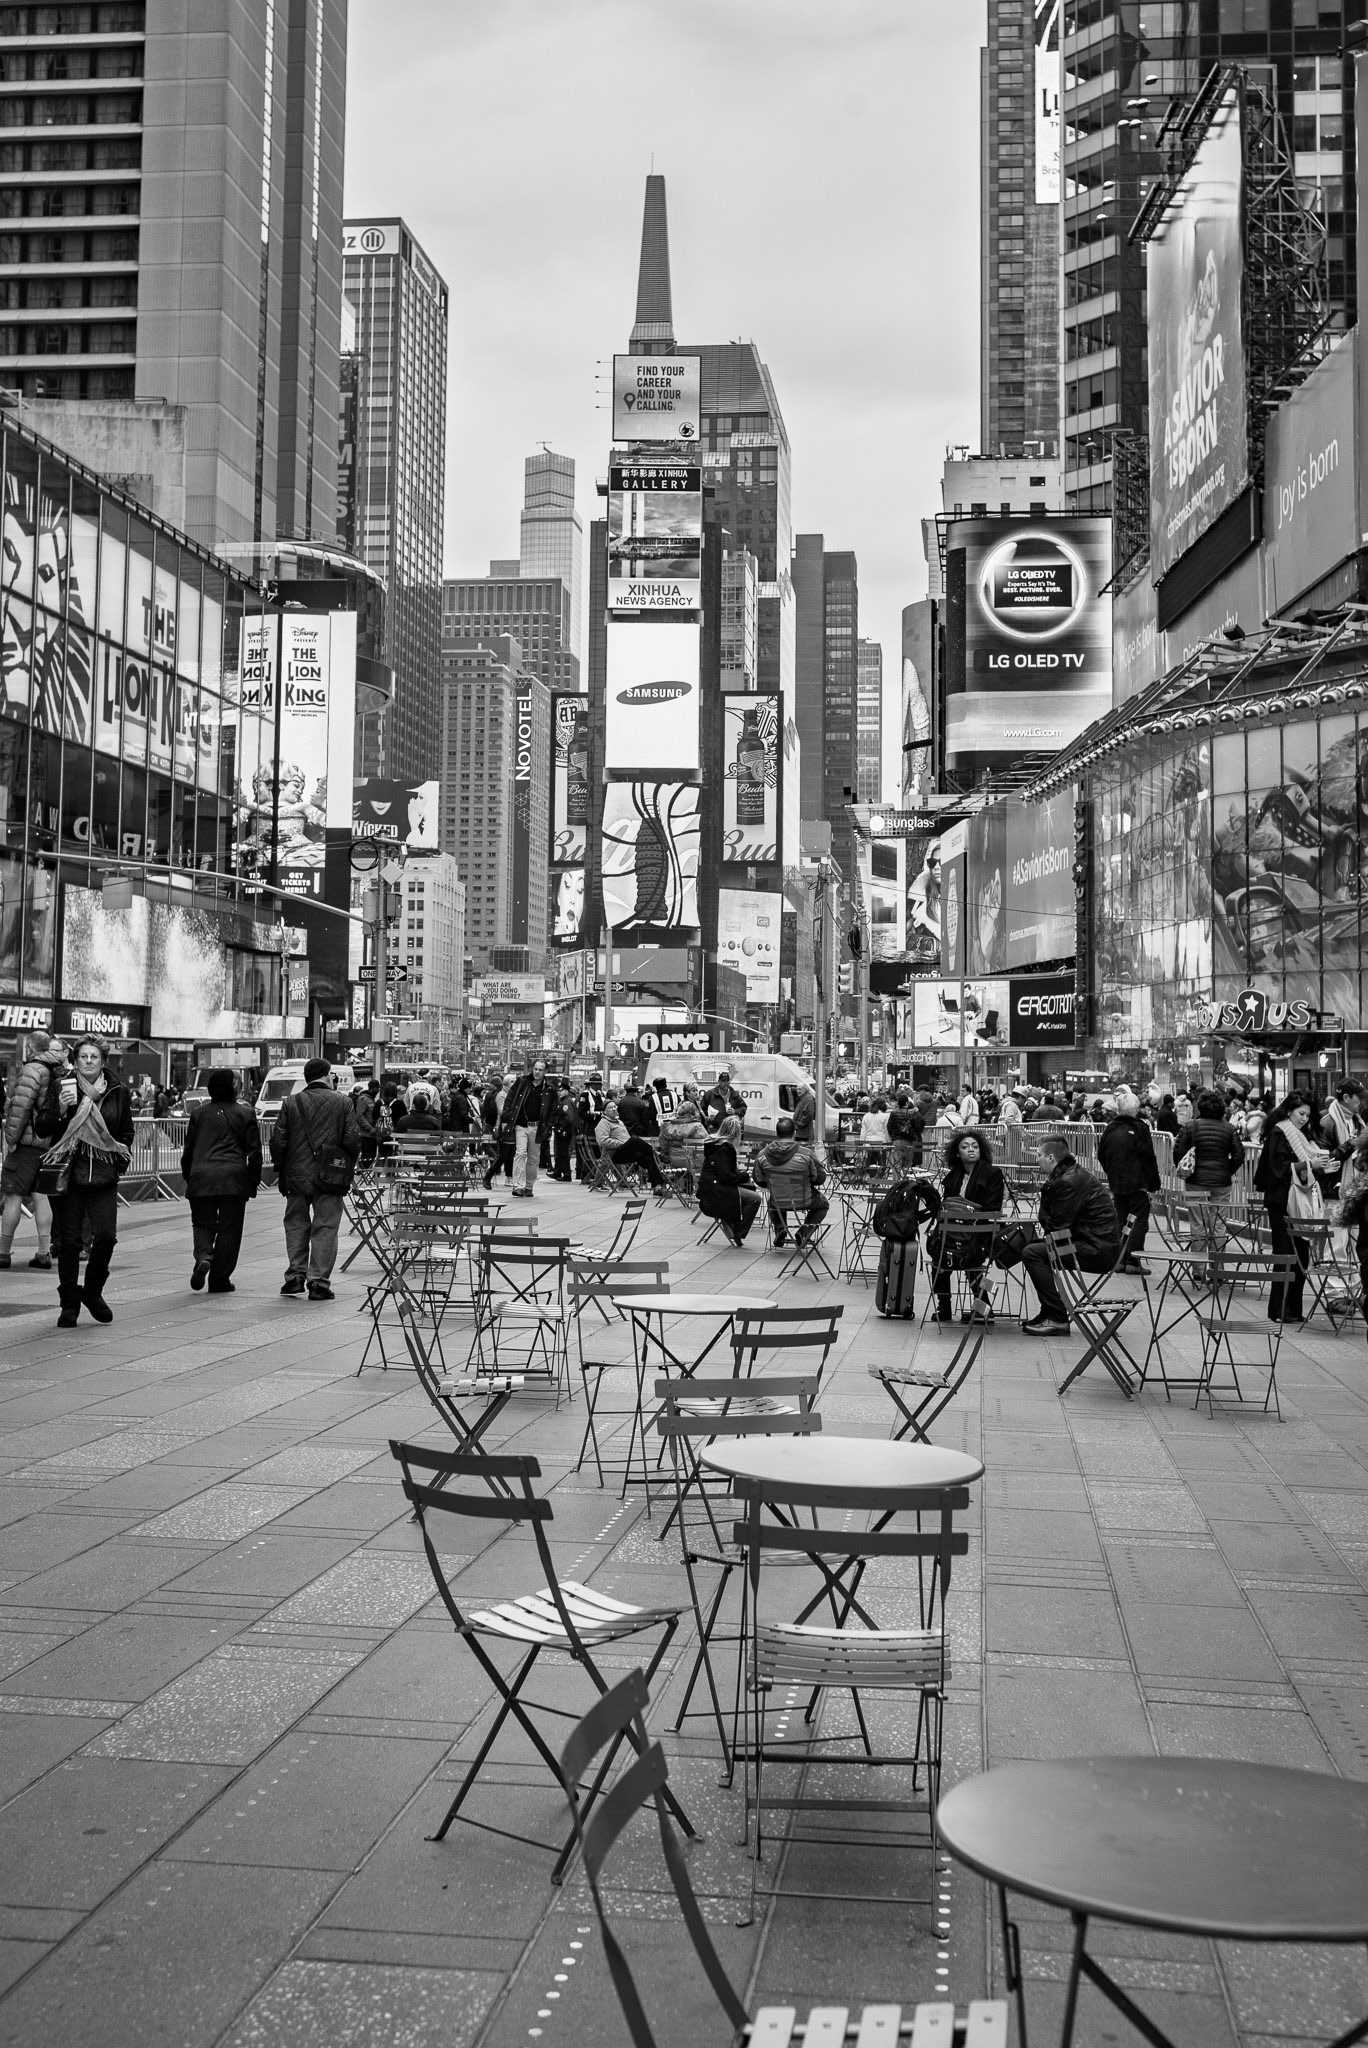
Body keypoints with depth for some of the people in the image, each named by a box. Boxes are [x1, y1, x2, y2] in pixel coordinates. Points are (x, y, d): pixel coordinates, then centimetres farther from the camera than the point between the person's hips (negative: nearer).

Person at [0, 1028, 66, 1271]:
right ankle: (44, 1253, 9)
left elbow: (20, 1107, -18)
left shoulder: (32, 1070, -13)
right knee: (39, 1195, 11)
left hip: (27, 1141, -8)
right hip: (48, 1142, 8)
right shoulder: (57, 1072, 12)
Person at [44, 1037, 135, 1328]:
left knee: (106, 1236, -10)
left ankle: (93, 1292, 15)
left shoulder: (119, 1092, 8)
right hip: (69, 1174, -1)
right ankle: (69, 1304, 13)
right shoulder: (62, 1088, 2)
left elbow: (127, 1132, 17)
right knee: (69, 1240, 0)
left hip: (104, 1176, 1)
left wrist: (120, 1158, 2)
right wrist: (61, 1109, -16)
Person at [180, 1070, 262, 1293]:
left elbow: (188, 1149, 12)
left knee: (202, 1223, 15)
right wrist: (253, 1182, 8)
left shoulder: (198, 1113, 9)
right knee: (229, 1228, 6)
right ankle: (219, 1279, 7)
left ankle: (203, 1256, -14)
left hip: (201, 1177, 2)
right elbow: (254, 1151, 1)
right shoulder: (244, 1114, 2)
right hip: (233, 1178, -2)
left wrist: (187, 1176, 21)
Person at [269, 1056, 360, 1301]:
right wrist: (350, 1165, 11)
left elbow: (278, 1140, 0)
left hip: (297, 1176, 2)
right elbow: (352, 1140, -5)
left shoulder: (290, 1103, 2)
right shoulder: (342, 1103, -1)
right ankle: (319, 1282, 0)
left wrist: (279, 1169, 12)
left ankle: (295, 1276, 13)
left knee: (296, 1226, 15)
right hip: (329, 1178, -2)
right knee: (325, 1228, 3)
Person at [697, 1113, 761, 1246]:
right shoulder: (724, 1148, -17)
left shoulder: (714, 1143, 12)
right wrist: (745, 1176, -9)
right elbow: (725, 1176, -22)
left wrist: (737, 1169, 10)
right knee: (754, 1199, -14)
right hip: (715, 1192, -10)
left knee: (750, 1187, 16)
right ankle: (738, 1234, -7)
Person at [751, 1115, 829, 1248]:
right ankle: (804, 1230, 7)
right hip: (803, 1202, -3)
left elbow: (758, 1181, 0)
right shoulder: (806, 1154, -22)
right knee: (823, 1204, 30)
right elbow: (820, 1178, -11)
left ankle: (779, 1228, 15)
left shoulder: (762, 1155, -14)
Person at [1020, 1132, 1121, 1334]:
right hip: (1102, 1246, 11)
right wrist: (1048, 1187, 2)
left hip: (1098, 1250, -11)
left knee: (1032, 1253, -16)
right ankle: (1049, 1311, 22)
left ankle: (1057, 1317, -14)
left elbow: (1056, 1227, -16)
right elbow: (1046, 1220, 16)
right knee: (1034, 1246, 21)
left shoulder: (1069, 1181, -18)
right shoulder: (1075, 1173, 15)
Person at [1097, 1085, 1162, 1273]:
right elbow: (1148, 1158, -11)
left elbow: (1101, 1156, 12)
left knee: (1119, 1218, 12)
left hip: (1116, 1182, 5)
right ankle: (1132, 1261, -6)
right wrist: (1154, 1184, -5)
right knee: (1140, 1219, -1)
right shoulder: (1139, 1129, -10)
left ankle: (1117, 1259, 11)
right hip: (1137, 1183, -5)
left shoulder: (1110, 1129, 5)